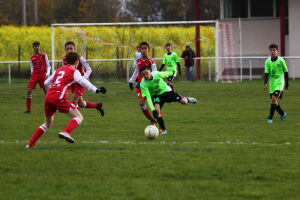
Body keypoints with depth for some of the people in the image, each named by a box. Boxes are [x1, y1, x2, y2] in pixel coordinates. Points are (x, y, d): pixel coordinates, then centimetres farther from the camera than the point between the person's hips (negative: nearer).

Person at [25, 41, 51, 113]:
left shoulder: (44, 55, 0)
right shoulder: (32, 57, 9)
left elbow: (48, 66, 2)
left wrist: (47, 74, -13)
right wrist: (32, 74, 3)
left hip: (43, 74, -3)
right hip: (34, 75, 3)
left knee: (47, 91, -2)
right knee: (29, 90, -10)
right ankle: (28, 109, -3)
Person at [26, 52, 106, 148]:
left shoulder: (58, 70, 26)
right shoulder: (74, 71, 7)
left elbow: (46, 83, 30)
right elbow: (82, 81, -11)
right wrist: (95, 90, -15)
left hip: (48, 97, 7)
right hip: (59, 97, -7)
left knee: (47, 123, 23)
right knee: (79, 117, -3)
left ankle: (30, 143, 18)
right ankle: (65, 132, -28)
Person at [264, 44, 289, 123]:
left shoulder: (281, 61, -7)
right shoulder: (267, 61, 0)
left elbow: (286, 72, 2)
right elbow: (266, 73, -4)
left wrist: (287, 84, 7)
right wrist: (265, 83, -20)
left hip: (279, 83, -4)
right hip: (272, 83, 4)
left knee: (274, 98, -19)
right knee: (273, 101, 8)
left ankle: (270, 117, -15)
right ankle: (282, 114, 31)